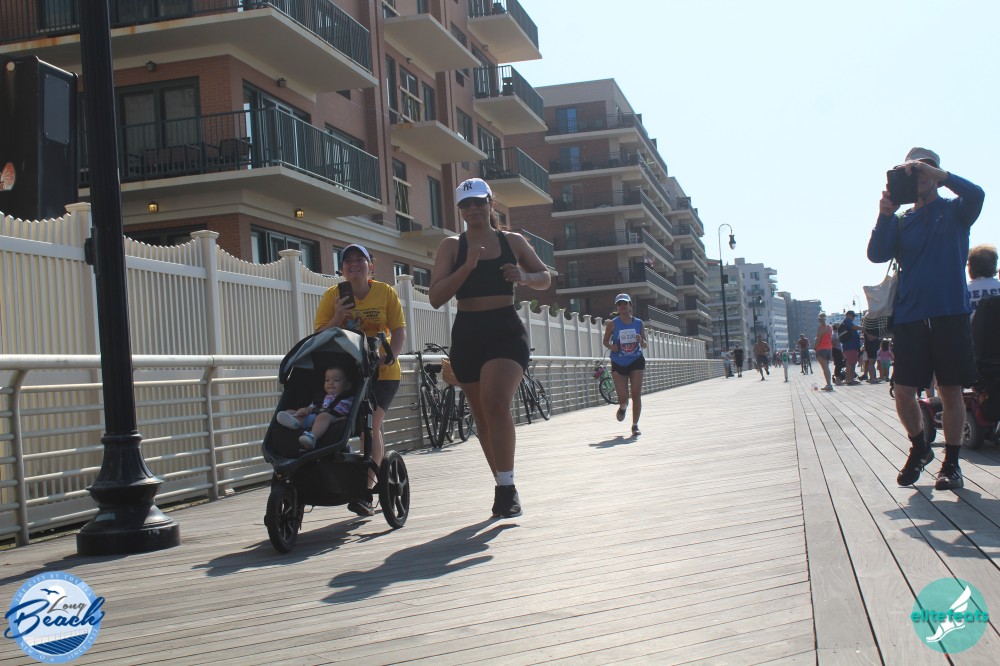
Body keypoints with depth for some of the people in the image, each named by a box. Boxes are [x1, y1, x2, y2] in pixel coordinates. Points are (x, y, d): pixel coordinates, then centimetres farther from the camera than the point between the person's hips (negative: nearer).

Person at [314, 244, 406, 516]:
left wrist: (390, 356, -24)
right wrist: (338, 317, -24)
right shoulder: (332, 295, -3)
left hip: (381, 371, -2)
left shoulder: (386, 292, -4)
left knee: (371, 426, -10)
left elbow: (399, 330, -5)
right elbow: (319, 336, -6)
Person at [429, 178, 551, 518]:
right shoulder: (451, 246, 5)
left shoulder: (513, 241, 7)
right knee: (482, 416, 9)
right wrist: (468, 266, -17)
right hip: (467, 334, 2)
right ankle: (504, 487, 23)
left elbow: (545, 278, 18)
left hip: (507, 331, -2)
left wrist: (524, 277, -5)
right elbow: (436, 297, -5)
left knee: (495, 403, -24)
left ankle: (506, 487, -18)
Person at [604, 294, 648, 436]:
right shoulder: (613, 324, -5)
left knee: (636, 394, -6)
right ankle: (623, 407, 33)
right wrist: (611, 346, -16)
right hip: (618, 364, -1)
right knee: (623, 397, -5)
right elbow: (605, 341, 6)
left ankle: (635, 425, 5)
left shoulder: (638, 323, 1)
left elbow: (644, 345, 7)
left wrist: (641, 341, -16)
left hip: (636, 361, 1)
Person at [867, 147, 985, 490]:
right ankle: (919, 448, 23)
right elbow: (876, 254, -2)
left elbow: (976, 195, -17)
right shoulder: (901, 221, 13)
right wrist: (884, 214, -13)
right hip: (909, 317, 2)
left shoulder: (954, 210, 7)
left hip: (950, 314, -2)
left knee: (950, 390, 1)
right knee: (904, 392, -1)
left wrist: (939, 175, -22)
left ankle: (951, 463, 13)